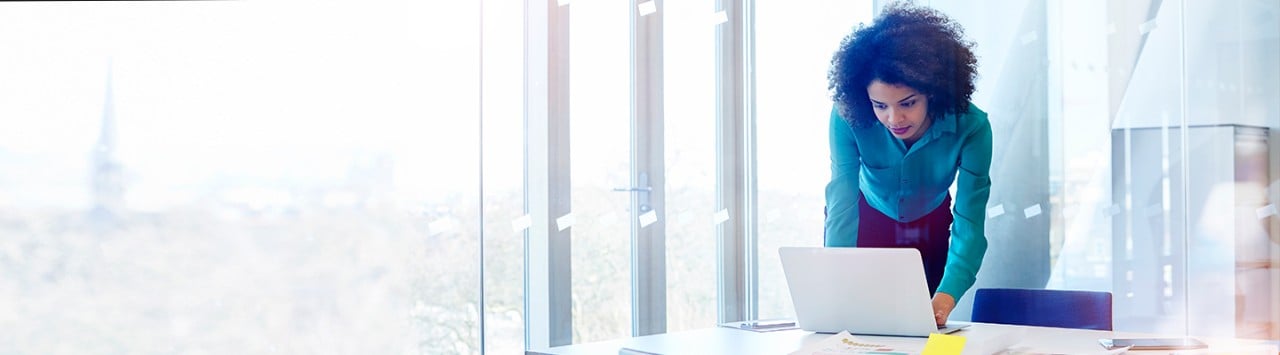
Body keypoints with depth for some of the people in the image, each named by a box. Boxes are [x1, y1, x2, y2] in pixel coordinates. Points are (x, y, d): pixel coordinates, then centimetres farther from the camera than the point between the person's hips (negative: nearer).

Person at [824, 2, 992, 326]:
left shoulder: (970, 127, -31)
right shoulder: (848, 118, -32)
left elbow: (969, 222, -33)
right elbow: (842, 203, -36)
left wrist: (946, 298, -48)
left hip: (931, 232, 1)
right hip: (869, 225, 0)